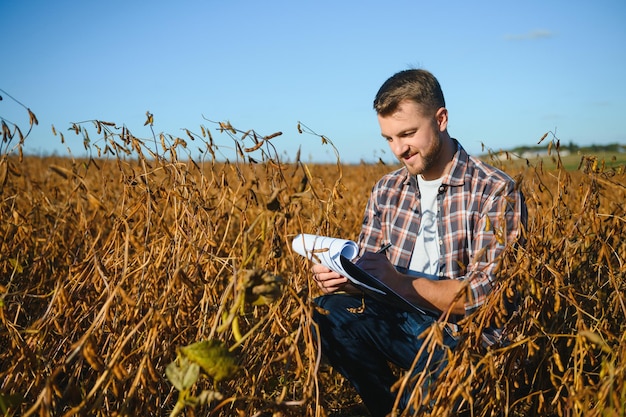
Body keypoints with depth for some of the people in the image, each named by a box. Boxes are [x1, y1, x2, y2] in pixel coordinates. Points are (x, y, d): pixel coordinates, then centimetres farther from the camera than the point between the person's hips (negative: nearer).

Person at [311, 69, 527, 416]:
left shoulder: (496, 192, -12)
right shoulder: (386, 190, 6)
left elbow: (489, 296, -18)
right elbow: (368, 277, 8)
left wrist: (400, 282, -30)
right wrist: (340, 276, -16)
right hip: (400, 323, 6)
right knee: (331, 311, -19)